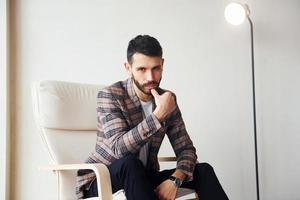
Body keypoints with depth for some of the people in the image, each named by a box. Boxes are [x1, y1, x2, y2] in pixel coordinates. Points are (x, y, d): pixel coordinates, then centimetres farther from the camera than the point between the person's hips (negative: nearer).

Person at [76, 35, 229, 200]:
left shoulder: (167, 99, -1)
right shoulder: (110, 95, -17)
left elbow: (186, 149, -3)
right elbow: (120, 149, -29)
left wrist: (175, 179, -23)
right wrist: (158, 115, -36)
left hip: (144, 177, 5)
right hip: (101, 179, -5)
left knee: (204, 170, -12)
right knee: (130, 163, -37)